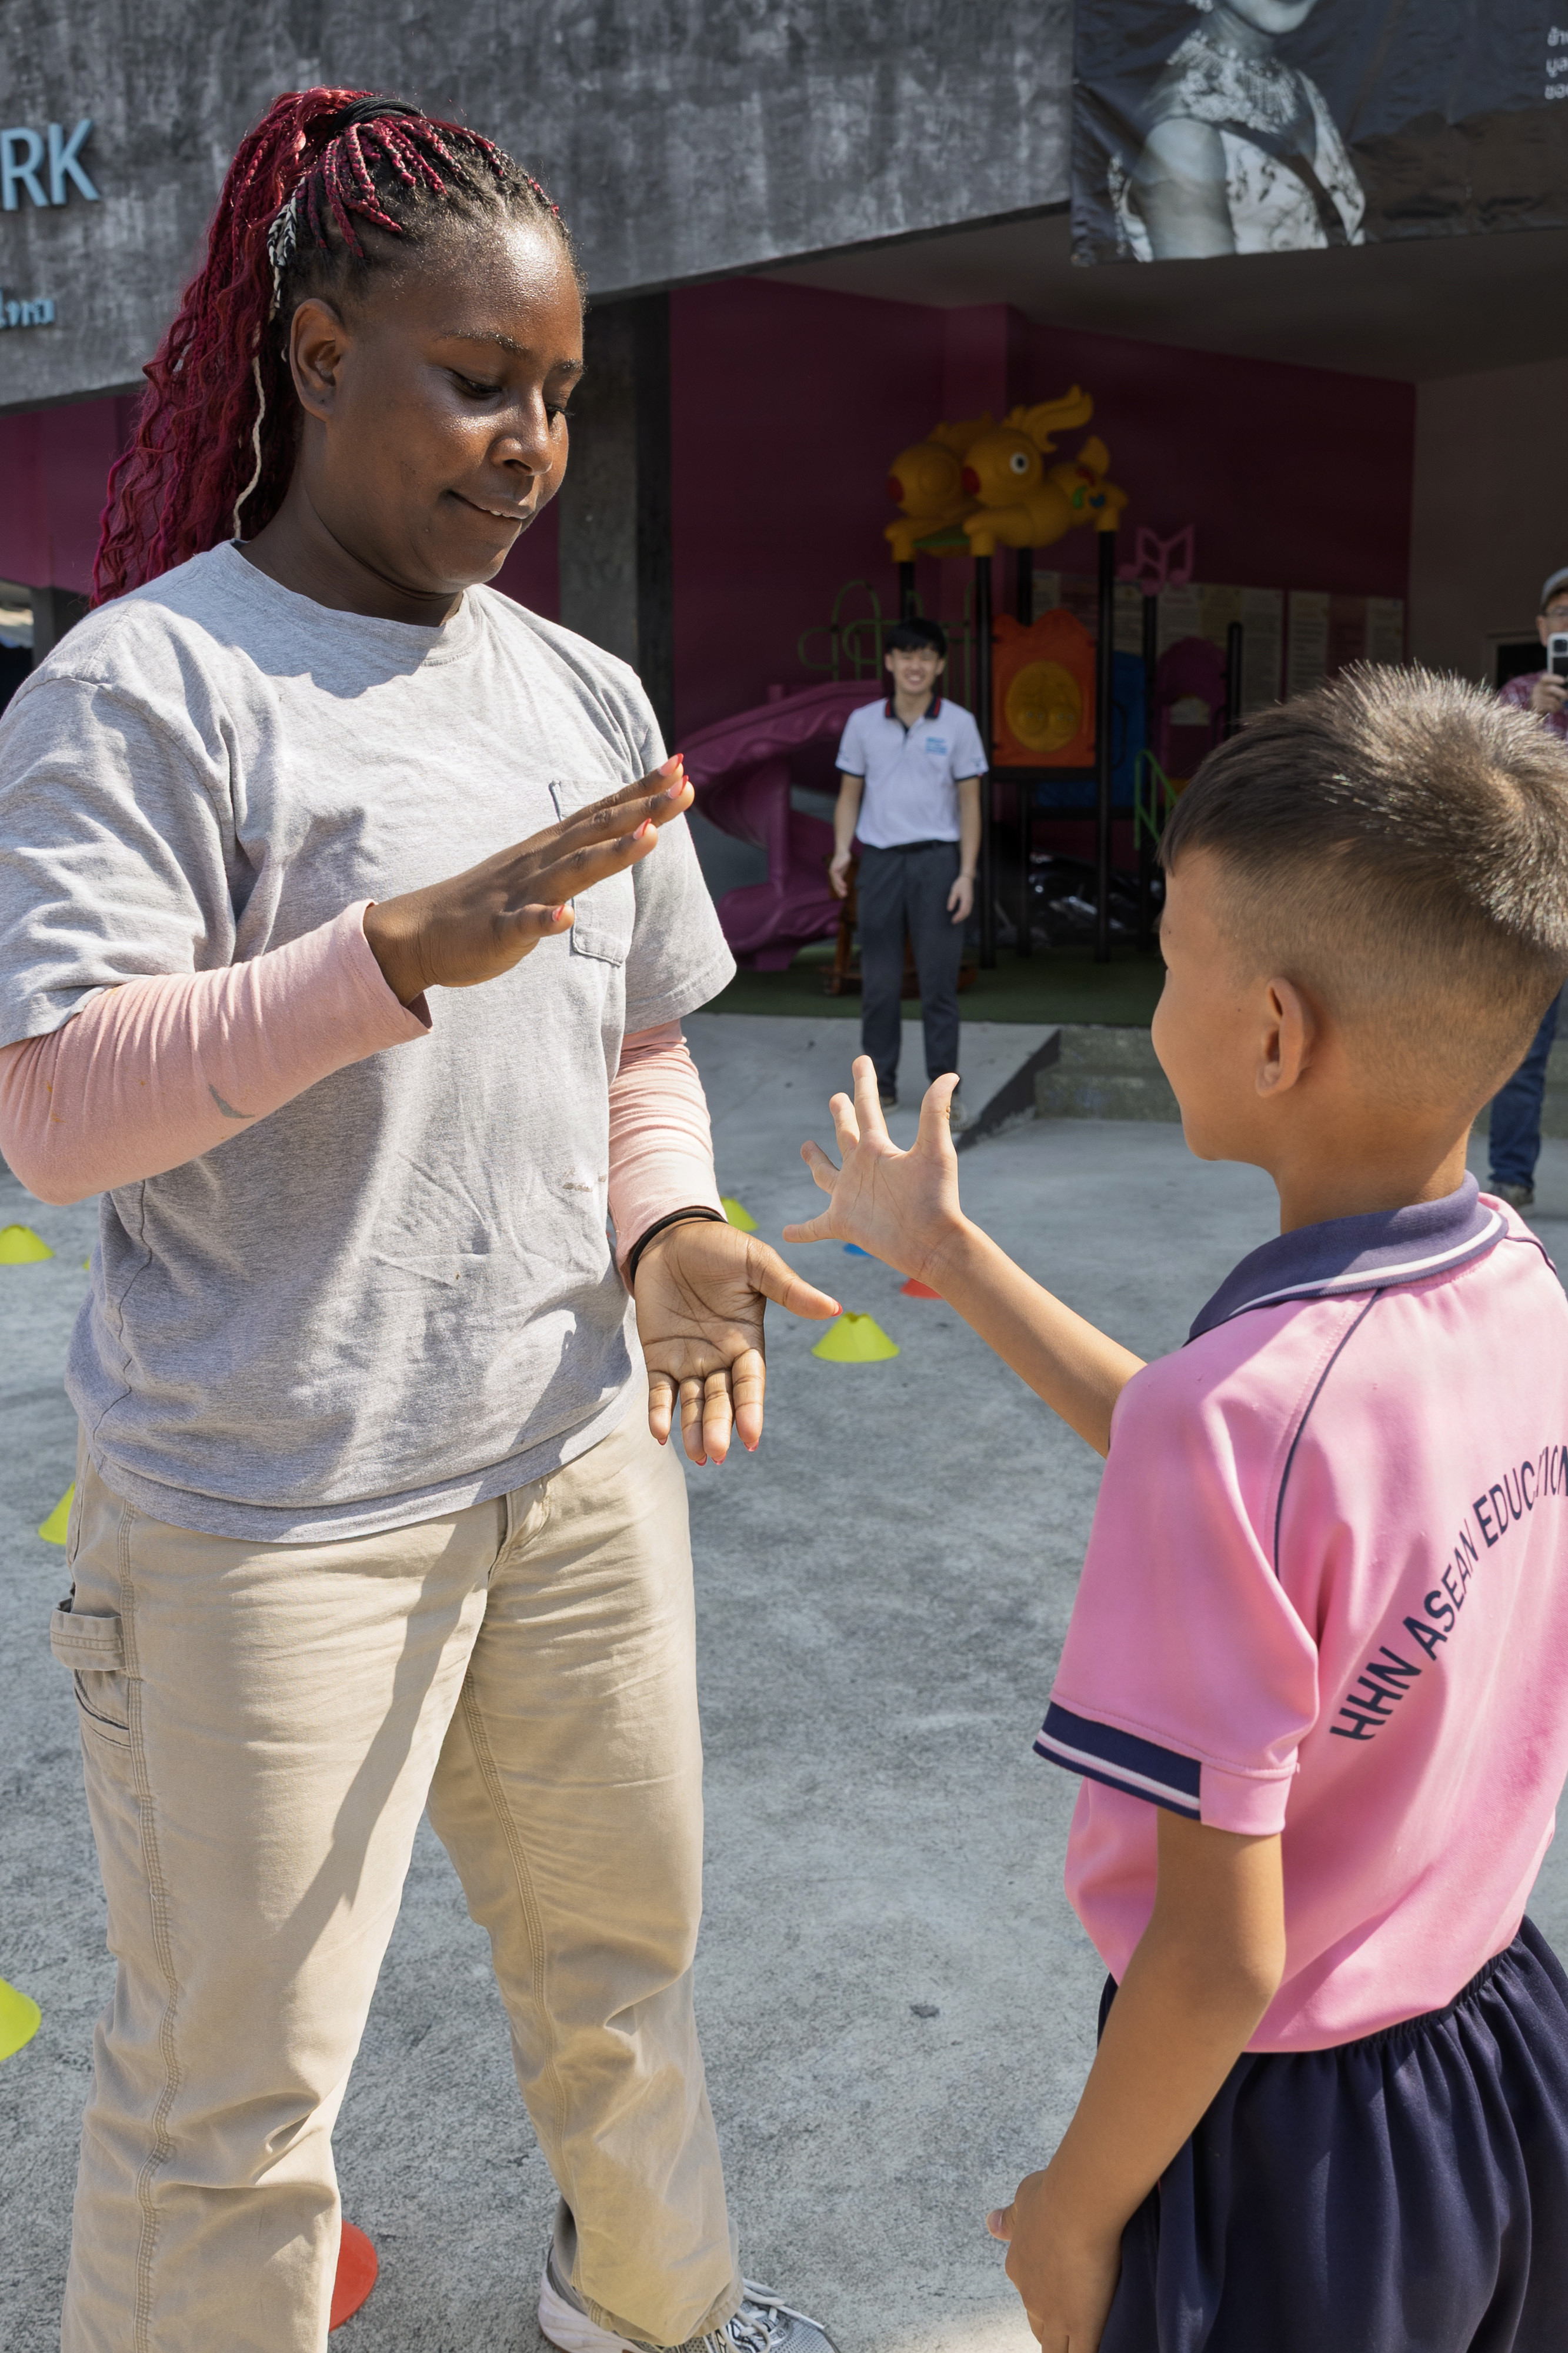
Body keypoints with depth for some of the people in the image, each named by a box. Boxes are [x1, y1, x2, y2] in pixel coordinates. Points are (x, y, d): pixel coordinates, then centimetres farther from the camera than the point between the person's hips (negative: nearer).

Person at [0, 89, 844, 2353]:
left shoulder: (585, 694, 8)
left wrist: (668, 1234, -6)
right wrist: (404, 951, -30)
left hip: (576, 1460, 7)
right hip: (265, 1512, -6)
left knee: (623, 1945, 24)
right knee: (235, 2090, 6)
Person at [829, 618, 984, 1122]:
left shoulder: (958, 724, 1)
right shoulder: (863, 722, 5)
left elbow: (970, 803, 2)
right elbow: (850, 794, 10)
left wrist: (966, 874, -5)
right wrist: (842, 852, -6)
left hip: (936, 858, -2)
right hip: (880, 859, 2)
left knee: (938, 982, 0)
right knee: (879, 982, 5)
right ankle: (881, 1086, 15)